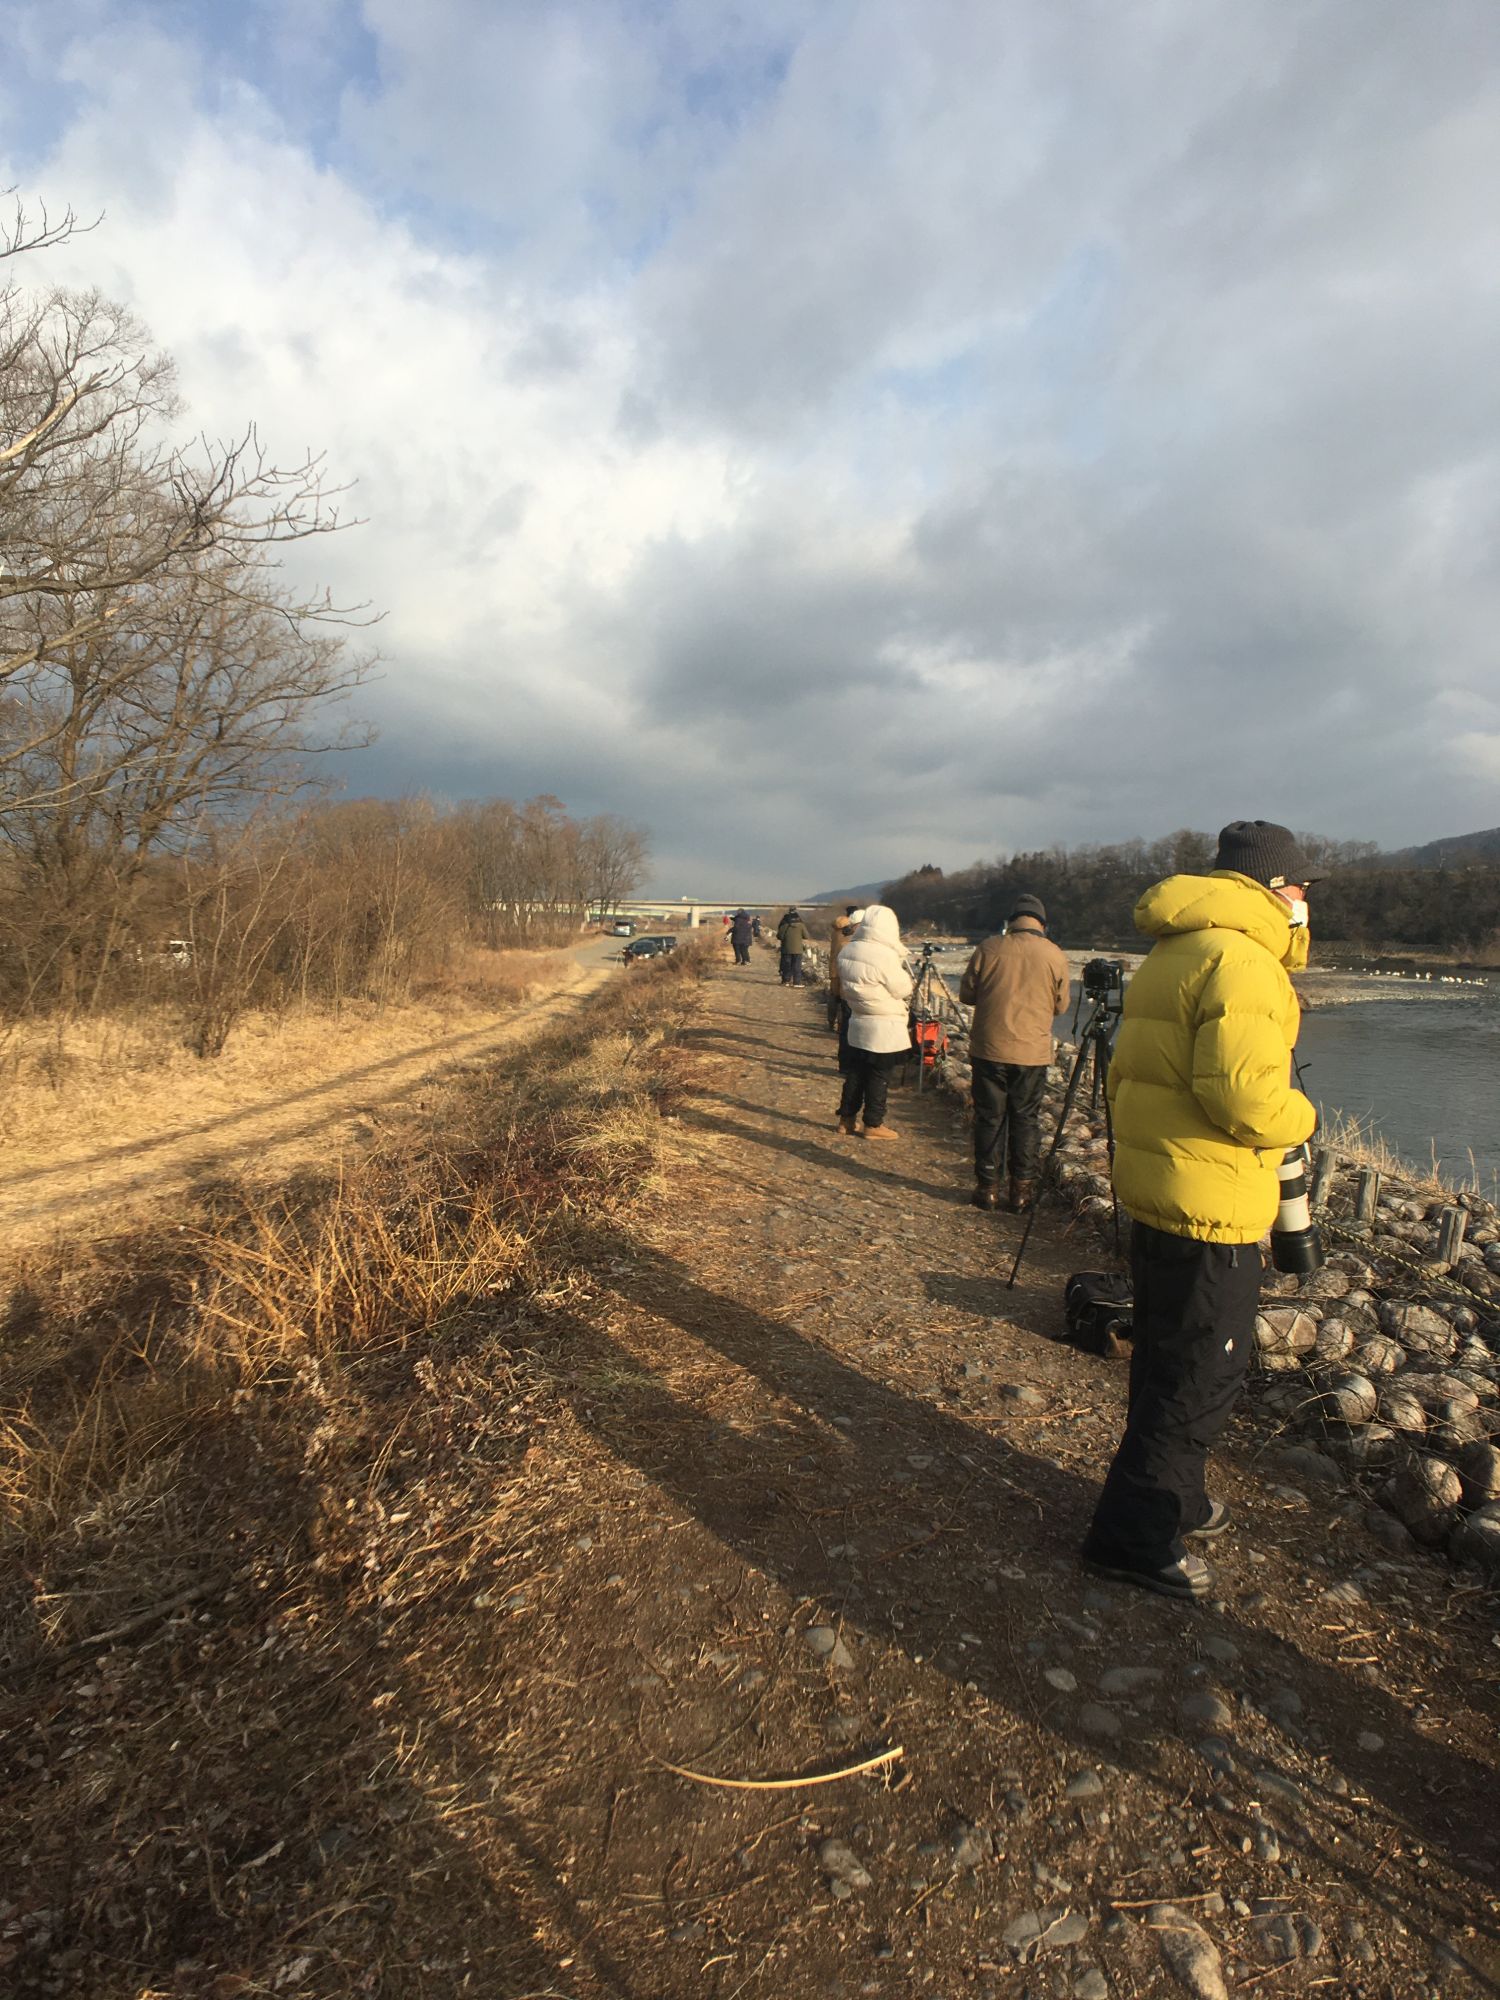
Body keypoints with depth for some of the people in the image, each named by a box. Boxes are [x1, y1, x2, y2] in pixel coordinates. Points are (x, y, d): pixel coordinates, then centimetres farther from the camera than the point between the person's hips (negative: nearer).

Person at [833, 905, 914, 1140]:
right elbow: (903, 989, -13)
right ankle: (873, 1124, 12)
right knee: (879, 1076, 4)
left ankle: (847, 1118, 23)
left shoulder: (847, 951, 2)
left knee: (855, 1072, 15)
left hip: (857, 1022, 7)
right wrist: (902, 963, 1)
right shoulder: (884, 955, -22)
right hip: (884, 1028, -7)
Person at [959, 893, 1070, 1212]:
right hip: (1033, 1053, 1)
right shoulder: (1055, 956, -2)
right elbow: (1060, 1005, 9)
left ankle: (988, 1187, 14)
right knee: (1026, 1119, 11)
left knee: (990, 1118, 8)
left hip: (989, 1048, -1)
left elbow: (966, 993, 3)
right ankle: (1022, 1189, 15)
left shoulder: (990, 948, -5)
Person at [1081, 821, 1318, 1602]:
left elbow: (1127, 1073, 18)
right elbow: (1244, 1093, -26)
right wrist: (1299, 1118, -6)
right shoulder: (1241, 959, -17)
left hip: (1154, 1199, 10)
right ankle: (1134, 1535, 15)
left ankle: (1172, 1500, 39)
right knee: (1201, 1376, 4)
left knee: (1168, 1363, 22)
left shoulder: (1169, 954, 15)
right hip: (1210, 1211, -10)